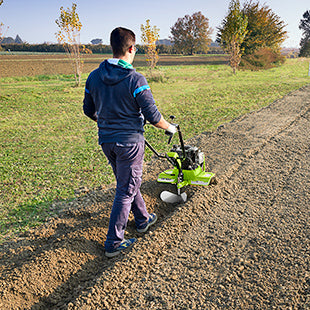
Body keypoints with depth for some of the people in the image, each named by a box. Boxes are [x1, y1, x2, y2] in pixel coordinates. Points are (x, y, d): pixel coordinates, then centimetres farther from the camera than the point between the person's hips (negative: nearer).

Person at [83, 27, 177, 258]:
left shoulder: (94, 77, 0)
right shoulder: (136, 80, -18)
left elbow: (88, 110, 11)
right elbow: (153, 116, -16)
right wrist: (170, 128, 3)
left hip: (106, 141, 7)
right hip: (129, 141, -7)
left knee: (127, 182, 23)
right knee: (126, 191, 5)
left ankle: (143, 220, 42)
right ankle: (113, 243, 14)